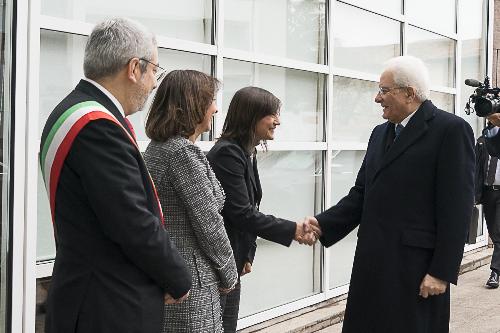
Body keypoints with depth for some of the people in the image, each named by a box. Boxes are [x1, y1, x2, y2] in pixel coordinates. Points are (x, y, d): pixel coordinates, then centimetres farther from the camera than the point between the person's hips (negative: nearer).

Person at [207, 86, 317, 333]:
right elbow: (241, 213, -21)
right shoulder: (227, 153, -18)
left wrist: (247, 255, 9)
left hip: (233, 259, 9)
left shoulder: (246, 153, 12)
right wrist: (292, 230, -18)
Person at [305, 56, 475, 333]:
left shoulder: (451, 130, -8)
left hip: (416, 265, -7)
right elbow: (362, 193, 12)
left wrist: (442, 271, -15)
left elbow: (456, 208, -12)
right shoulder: (380, 133, 15)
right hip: (373, 260, 7)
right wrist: (323, 224, -2)